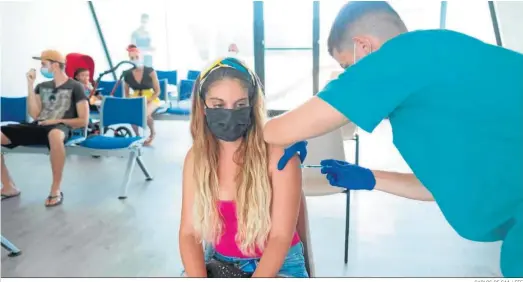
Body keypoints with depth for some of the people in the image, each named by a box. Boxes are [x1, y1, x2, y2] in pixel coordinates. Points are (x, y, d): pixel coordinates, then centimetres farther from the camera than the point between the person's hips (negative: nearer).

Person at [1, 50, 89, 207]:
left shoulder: (75, 87, 4)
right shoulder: (42, 86, 21)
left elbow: (83, 121, 0)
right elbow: (34, 114, 7)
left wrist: (58, 120, -10)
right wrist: (30, 85, 5)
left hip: (60, 127, -6)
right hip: (38, 127, 6)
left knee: (54, 134, -44)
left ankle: (56, 190, -30)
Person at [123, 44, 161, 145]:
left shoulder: (150, 71, -9)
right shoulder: (127, 74, -1)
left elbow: (157, 91, -6)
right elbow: (127, 93, 11)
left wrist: (147, 101, -19)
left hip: (151, 99, -3)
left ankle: (152, 132, 0)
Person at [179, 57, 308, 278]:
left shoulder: (279, 153, -18)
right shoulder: (196, 157, -5)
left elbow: (281, 237, -17)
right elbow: (189, 233, -6)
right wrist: (198, 278, -21)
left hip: (277, 265, -3)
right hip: (219, 263, 3)